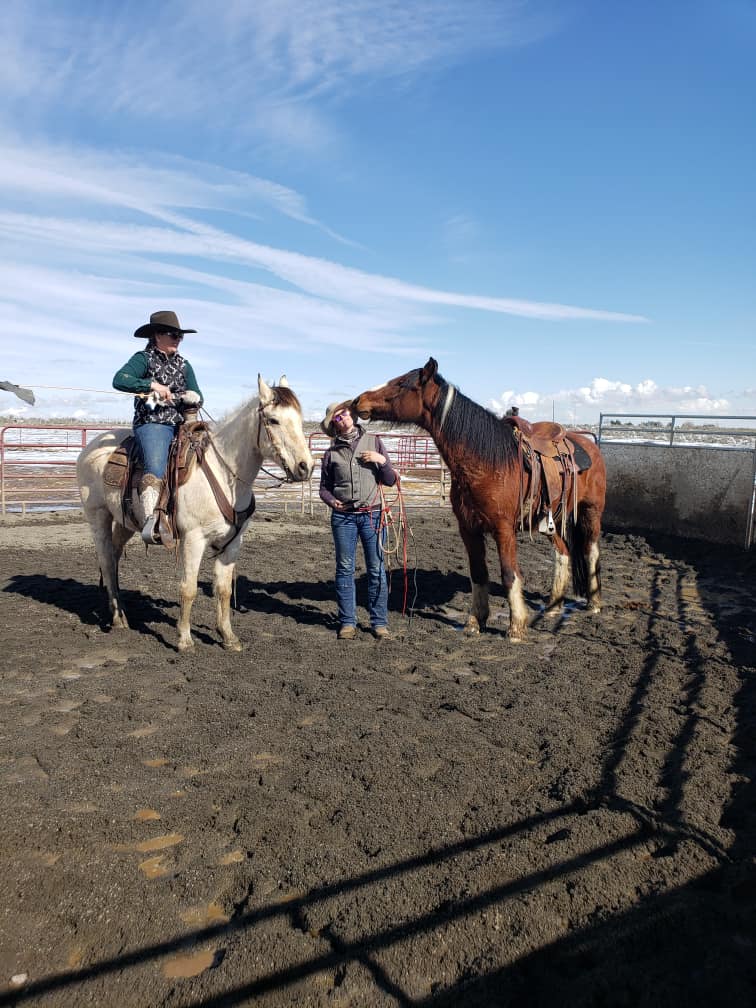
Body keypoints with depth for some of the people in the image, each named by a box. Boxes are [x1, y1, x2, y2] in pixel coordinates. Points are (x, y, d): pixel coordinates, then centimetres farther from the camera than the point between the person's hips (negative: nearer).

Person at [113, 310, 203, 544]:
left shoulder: (184, 365, 21)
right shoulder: (144, 359, 3)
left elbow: (198, 397, 20)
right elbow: (119, 380, -14)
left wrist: (193, 398, -5)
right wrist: (153, 385, -21)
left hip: (182, 425, 6)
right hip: (151, 424, -6)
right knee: (156, 467, -30)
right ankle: (152, 520, -36)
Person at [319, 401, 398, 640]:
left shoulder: (373, 442, 5)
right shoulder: (332, 453, 6)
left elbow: (390, 481, 7)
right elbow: (324, 487, 13)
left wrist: (381, 461, -10)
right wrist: (331, 501, -7)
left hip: (372, 514, 0)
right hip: (343, 516, 1)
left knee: (377, 569, 3)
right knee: (345, 569, 5)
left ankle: (379, 622, 12)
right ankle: (347, 622, 15)